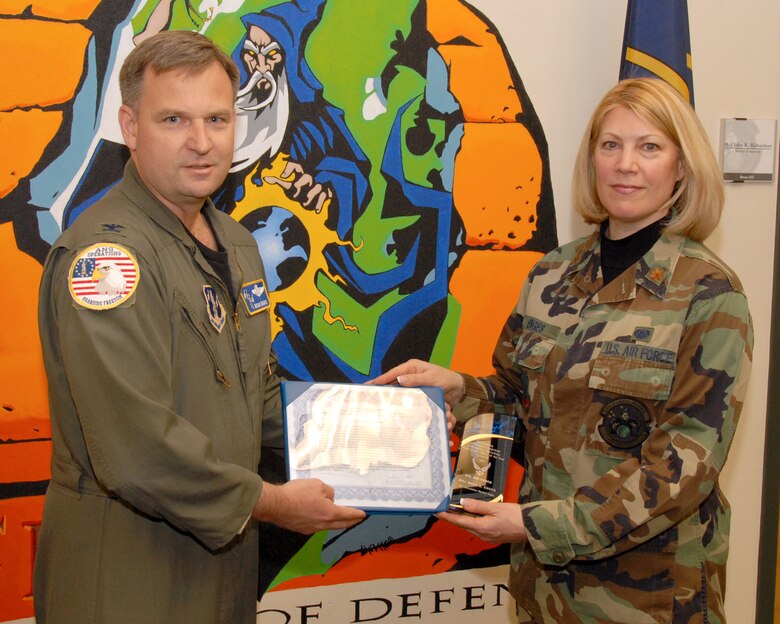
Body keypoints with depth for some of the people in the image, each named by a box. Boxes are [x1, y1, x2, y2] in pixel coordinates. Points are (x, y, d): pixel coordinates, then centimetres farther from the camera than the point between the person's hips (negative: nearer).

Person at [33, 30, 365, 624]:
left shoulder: (235, 242, 9)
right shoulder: (104, 251, -22)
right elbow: (138, 451, -29)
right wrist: (270, 501, -18)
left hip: (223, 547, 8)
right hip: (126, 571, -8)